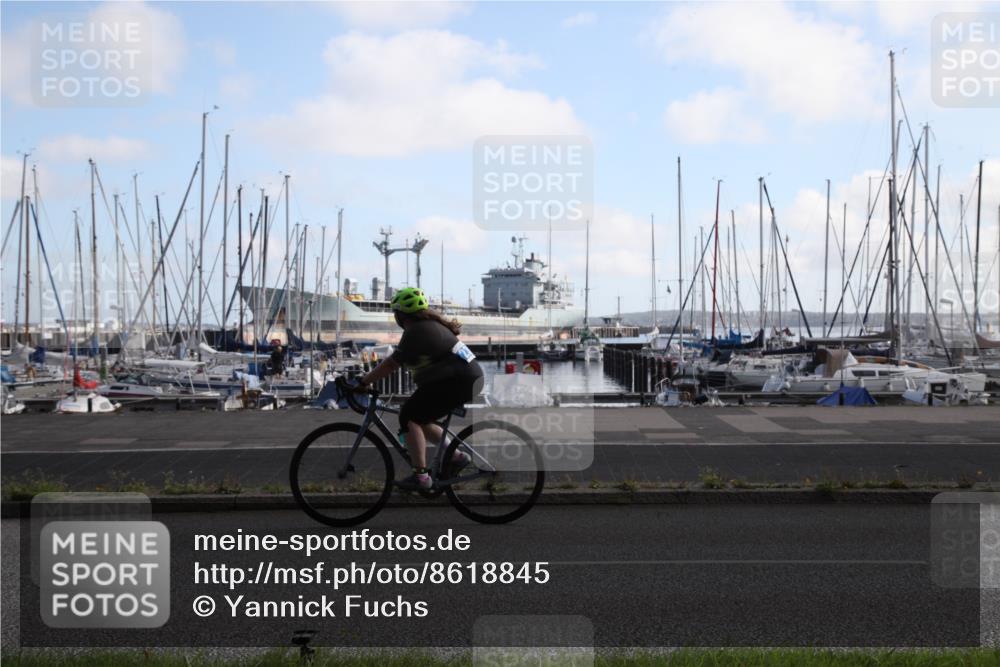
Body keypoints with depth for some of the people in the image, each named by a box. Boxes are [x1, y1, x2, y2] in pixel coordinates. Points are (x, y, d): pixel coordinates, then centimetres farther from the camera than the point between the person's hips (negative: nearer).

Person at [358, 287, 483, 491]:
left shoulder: (416, 332, -13)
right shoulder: (429, 324, 17)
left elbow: (391, 364, -14)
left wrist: (362, 383, -8)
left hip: (458, 382, -10)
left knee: (409, 416, -9)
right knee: (418, 418, 18)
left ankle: (420, 476, -12)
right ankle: (456, 456, 21)